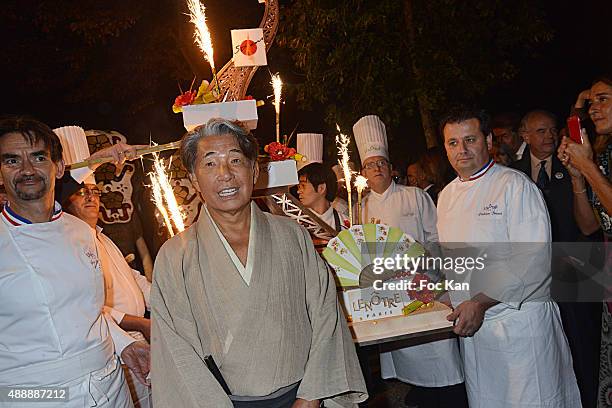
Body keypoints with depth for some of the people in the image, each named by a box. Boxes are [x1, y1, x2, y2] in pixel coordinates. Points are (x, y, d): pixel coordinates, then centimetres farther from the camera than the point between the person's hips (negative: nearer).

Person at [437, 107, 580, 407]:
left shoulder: (515, 185, -11)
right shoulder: (447, 196, 10)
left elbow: (532, 259, -19)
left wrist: (480, 303, -22)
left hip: (519, 321, -6)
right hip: (471, 326, 6)